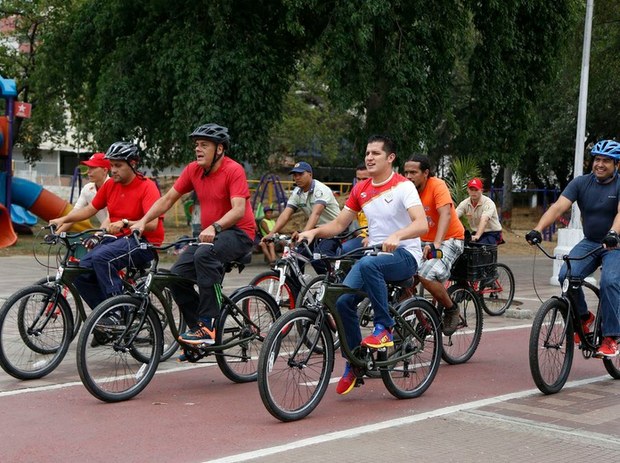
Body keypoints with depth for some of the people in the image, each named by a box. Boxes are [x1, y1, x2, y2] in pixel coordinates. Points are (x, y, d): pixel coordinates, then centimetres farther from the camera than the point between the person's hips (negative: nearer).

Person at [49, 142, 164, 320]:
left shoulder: (147, 187, -12)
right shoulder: (110, 186, 8)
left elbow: (152, 224, -24)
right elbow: (89, 210, 15)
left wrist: (125, 223, -37)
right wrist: (63, 219, 2)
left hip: (143, 242, -7)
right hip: (118, 239, 7)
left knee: (101, 257, -32)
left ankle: (120, 311, -24)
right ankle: (106, 314, 3)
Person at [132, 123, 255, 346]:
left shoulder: (233, 170, -15)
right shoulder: (193, 170, 3)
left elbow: (239, 210, -26)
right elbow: (167, 199, 7)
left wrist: (215, 227, -41)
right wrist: (143, 221, -6)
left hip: (239, 233, -7)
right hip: (209, 234, 7)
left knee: (204, 255, -35)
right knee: (177, 275, -10)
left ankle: (208, 326, -29)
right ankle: (197, 327, 7)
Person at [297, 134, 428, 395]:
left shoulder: (403, 187, -8)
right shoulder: (361, 190, 11)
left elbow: (422, 224, -22)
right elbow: (339, 224, 12)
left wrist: (396, 236, -41)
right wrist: (314, 232, -8)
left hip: (404, 255, -6)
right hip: (374, 254, 6)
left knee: (368, 264, -38)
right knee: (343, 300, -15)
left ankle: (384, 327, -23)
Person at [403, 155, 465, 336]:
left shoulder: (437, 186, -18)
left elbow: (445, 214, -30)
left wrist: (436, 244, -44)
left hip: (449, 240, -6)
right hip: (423, 242, 6)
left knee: (426, 275, -28)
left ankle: (451, 309, -2)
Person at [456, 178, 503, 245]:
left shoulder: (488, 203, -20)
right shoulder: (464, 203, -4)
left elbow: (484, 220, -35)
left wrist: (477, 236, -51)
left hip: (492, 233, -5)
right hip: (476, 233, 5)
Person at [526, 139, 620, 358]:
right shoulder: (581, 182, -2)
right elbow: (558, 207, -13)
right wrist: (537, 230, -29)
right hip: (589, 242, 3)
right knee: (566, 275, -21)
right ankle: (584, 318, 3)